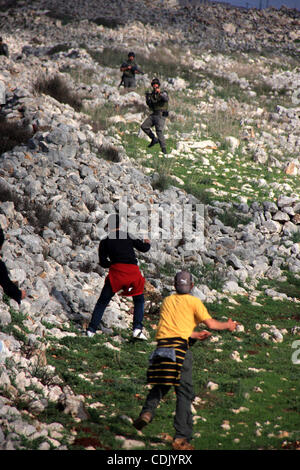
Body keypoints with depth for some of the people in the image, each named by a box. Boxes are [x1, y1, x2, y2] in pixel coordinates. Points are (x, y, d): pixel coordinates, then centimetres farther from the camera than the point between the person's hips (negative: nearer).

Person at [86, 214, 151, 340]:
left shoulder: (105, 242, 9)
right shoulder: (128, 236, 9)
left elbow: (103, 262, 10)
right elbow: (144, 248, 12)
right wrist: (147, 243, 34)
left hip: (116, 271, 0)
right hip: (133, 271, 0)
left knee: (102, 301, 12)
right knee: (139, 301, 20)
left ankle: (91, 329, 5)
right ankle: (137, 328, 4)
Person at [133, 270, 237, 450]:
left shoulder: (167, 301, 23)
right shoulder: (193, 301, 9)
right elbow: (210, 324, 5)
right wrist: (227, 325, 24)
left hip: (162, 345, 4)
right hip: (180, 347, -4)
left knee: (160, 385, 22)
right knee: (184, 392, -3)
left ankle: (148, 411, -4)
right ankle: (181, 438, -8)